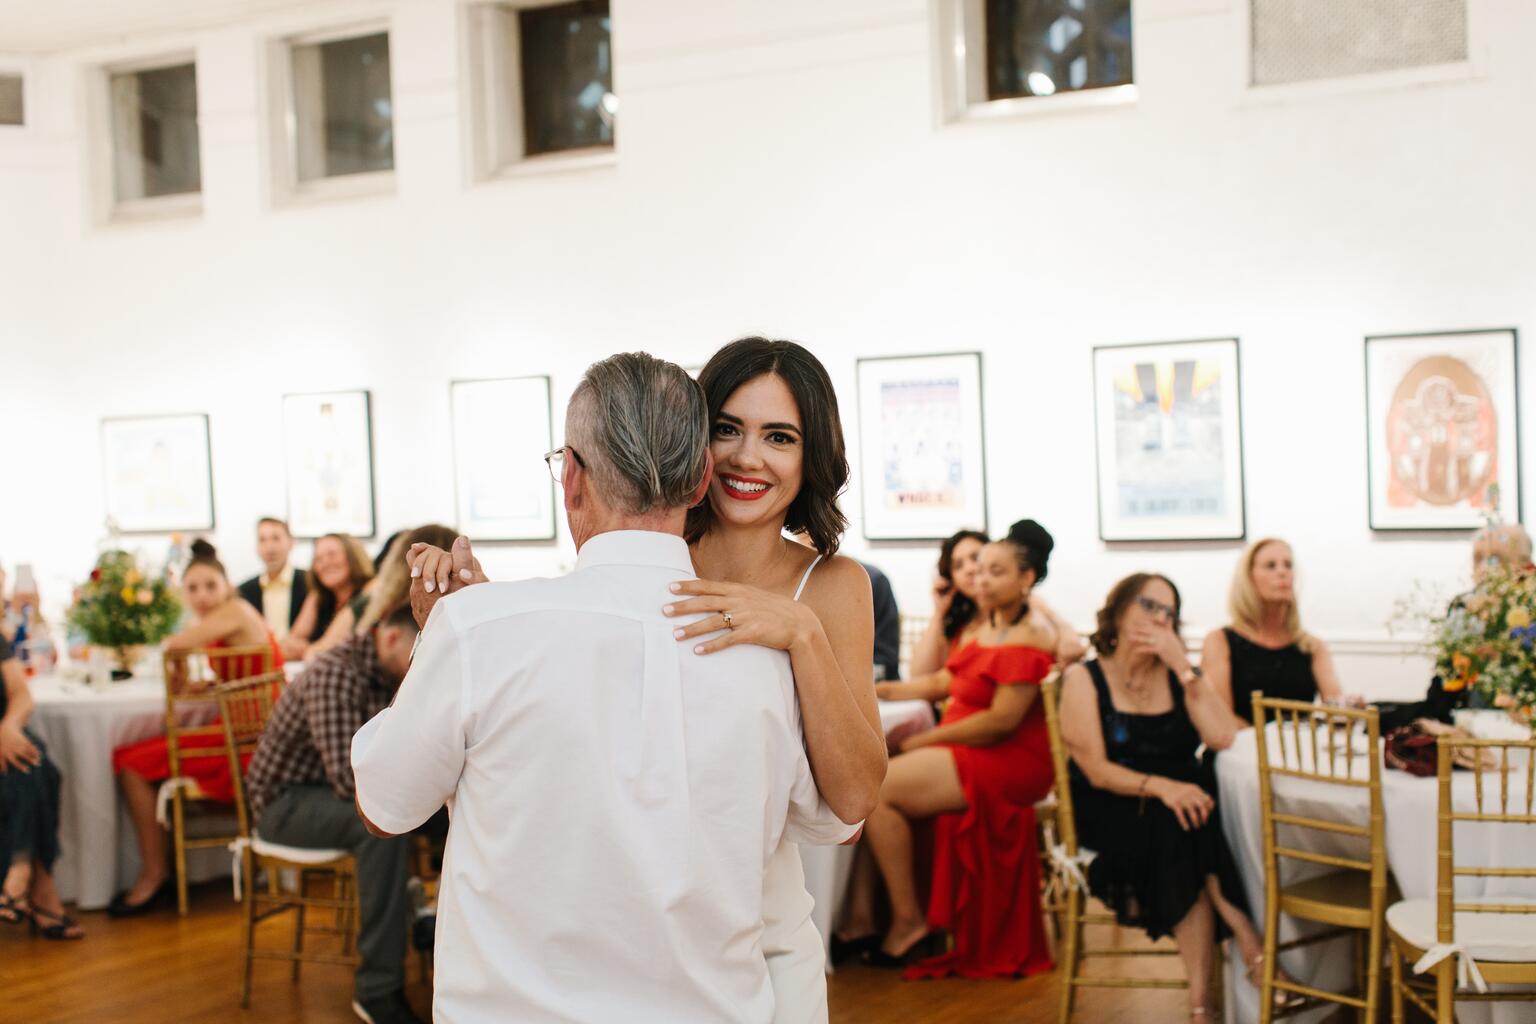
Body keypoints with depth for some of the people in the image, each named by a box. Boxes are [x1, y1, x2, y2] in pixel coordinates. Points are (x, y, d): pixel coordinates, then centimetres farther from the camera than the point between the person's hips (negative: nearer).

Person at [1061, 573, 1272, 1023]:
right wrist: (1161, 787, -27)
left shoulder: (1178, 676, 9)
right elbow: (1097, 771, -11)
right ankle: (1249, 944, -23)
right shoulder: (1084, 679, -1)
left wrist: (1183, 666, -12)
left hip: (1180, 802, 3)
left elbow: (1223, 738, -8)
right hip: (1111, 812, -3)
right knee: (1180, 831, -33)